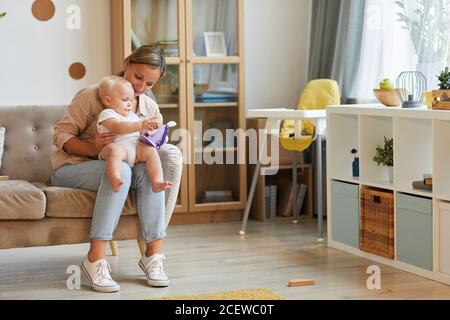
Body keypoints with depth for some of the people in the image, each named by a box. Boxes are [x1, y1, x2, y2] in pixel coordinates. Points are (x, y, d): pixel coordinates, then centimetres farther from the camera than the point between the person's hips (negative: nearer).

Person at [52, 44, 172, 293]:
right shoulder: (92, 96, -13)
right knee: (119, 170, -36)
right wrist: (93, 149, -31)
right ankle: (95, 260, -37)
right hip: (70, 169, -5)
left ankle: (153, 254, -26)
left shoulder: (151, 109, 3)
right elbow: (60, 135, -13)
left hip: (116, 169, 5)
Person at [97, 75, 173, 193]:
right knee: (114, 149, -39)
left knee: (150, 150, -20)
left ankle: (157, 183, -31)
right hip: (118, 146, -7)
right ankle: (115, 180, -60)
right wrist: (141, 125, -23)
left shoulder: (132, 116, 31)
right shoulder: (107, 114, 4)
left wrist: (151, 124, 12)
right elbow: (118, 127, -16)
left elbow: (141, 132, 34)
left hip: (136, 147, 7)